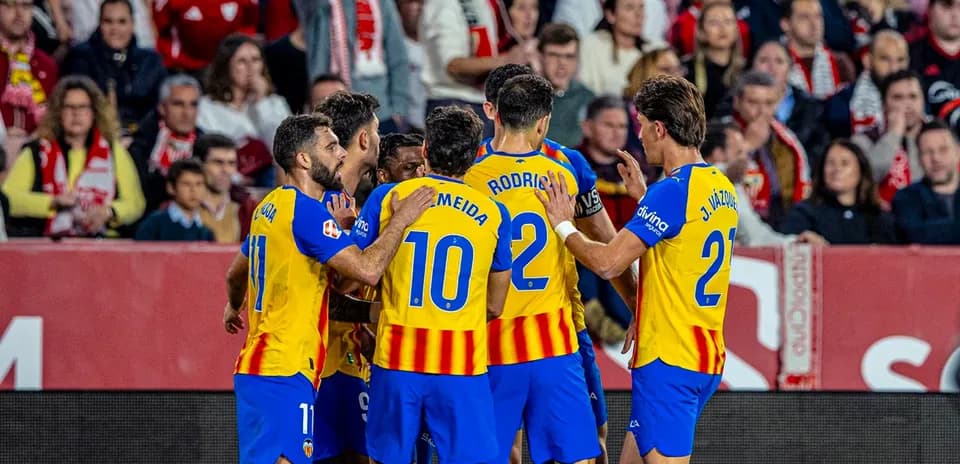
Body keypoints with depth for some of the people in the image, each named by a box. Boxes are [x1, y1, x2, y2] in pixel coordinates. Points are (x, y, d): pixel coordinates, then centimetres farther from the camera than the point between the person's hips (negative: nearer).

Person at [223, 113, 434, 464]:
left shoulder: (269, 207, 16)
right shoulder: (307, 210, -14)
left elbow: (235, 274, 32)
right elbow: (367, 269, -22)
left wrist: (234, 309, 53)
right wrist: (401, 219, -10)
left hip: (255, 363, 10)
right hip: (285, 372, -10)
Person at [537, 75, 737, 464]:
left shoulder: (671, 191, -17)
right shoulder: (722, 188, 11)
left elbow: (607, 262, -20)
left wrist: (563, 226, -4)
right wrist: (643, 195, 31)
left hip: (668, 359, -9)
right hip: (706, 357, 9)